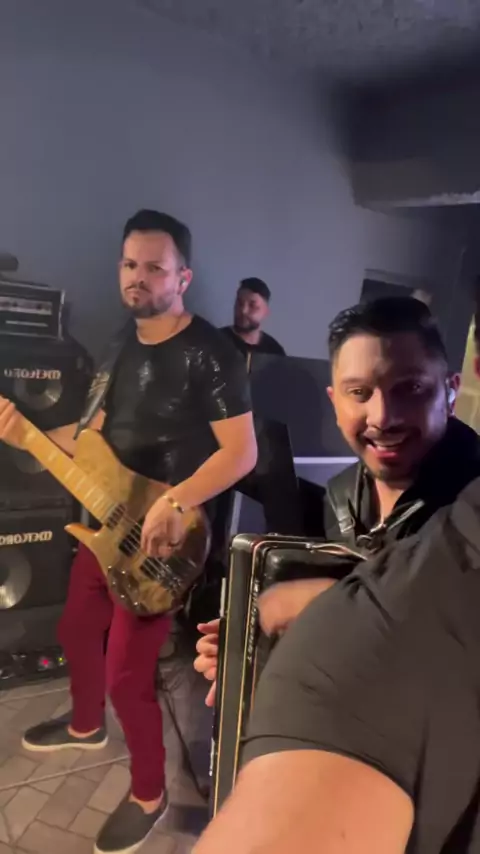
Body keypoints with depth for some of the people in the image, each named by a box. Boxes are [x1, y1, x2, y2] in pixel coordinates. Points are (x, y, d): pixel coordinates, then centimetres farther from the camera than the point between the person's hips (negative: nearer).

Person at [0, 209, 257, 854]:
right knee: (77, 630, 24)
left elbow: (242, 450, -21)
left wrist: (172, 505, -30)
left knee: (127, 675, -1)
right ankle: (86, 726, 54)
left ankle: (149, 796, 27)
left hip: (161, 535, -8)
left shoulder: (209, 353, -17)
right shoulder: (129, 348, 10)